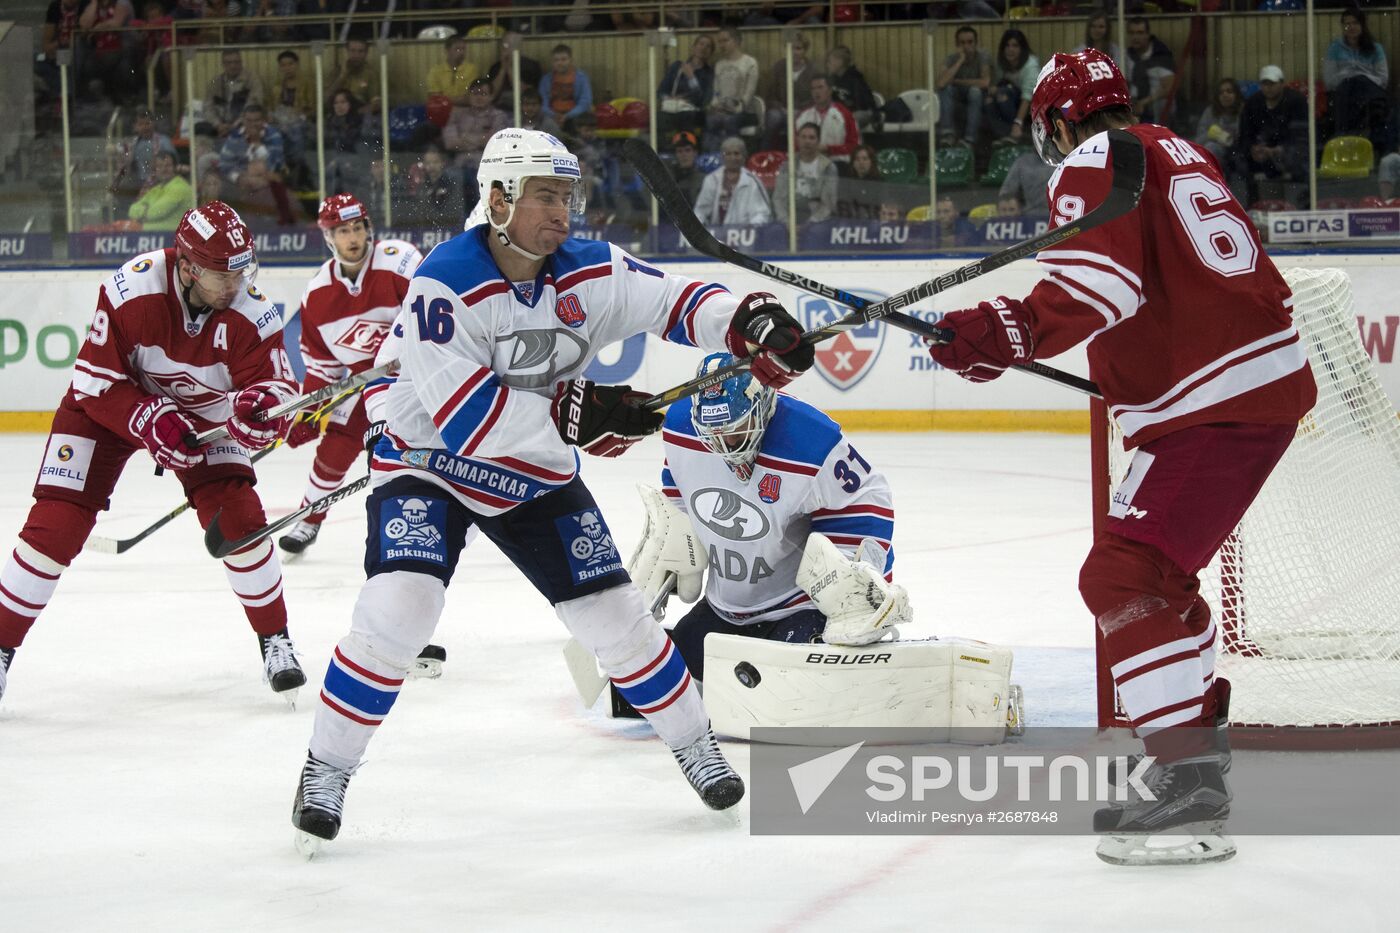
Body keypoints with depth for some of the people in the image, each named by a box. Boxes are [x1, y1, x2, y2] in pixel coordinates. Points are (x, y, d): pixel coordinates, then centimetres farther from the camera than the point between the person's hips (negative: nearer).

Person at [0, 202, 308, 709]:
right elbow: (97, 382, -24)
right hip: (108, 403, -2)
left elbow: (276, 385, -22)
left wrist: (259, 405, -45)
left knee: (237, 515, -14)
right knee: (55, 524, -10)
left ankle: (275, 642, 5)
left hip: (202, 412, 2)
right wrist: (151, 420, -36)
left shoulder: (251, 314, -26)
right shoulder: (130, 289, -32)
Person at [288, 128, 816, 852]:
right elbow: (462, 417, -33)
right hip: (427, 465, -5)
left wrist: (750, 321, -34)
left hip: (538, 478, 5)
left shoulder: (591, 273, -10)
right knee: (398, 608, -23)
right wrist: (573, 415, -40)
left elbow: (676, 302, -12)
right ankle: (326, 773, -7)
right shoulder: (445, 284, -27)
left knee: (613, 614, 4)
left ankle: (694, 745, 26)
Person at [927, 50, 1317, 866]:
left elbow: (1100, 284, -23)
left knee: (1124, 576, -15)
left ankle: (1187, 782, -23)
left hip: (1215, 406, -9)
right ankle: (1202, 725, 36)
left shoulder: (1094, 165, -6)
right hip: (1271, 378, 9)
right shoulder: (1179, 155, 20)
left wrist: (1007, 336, -27)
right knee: (1156, 567, 23)